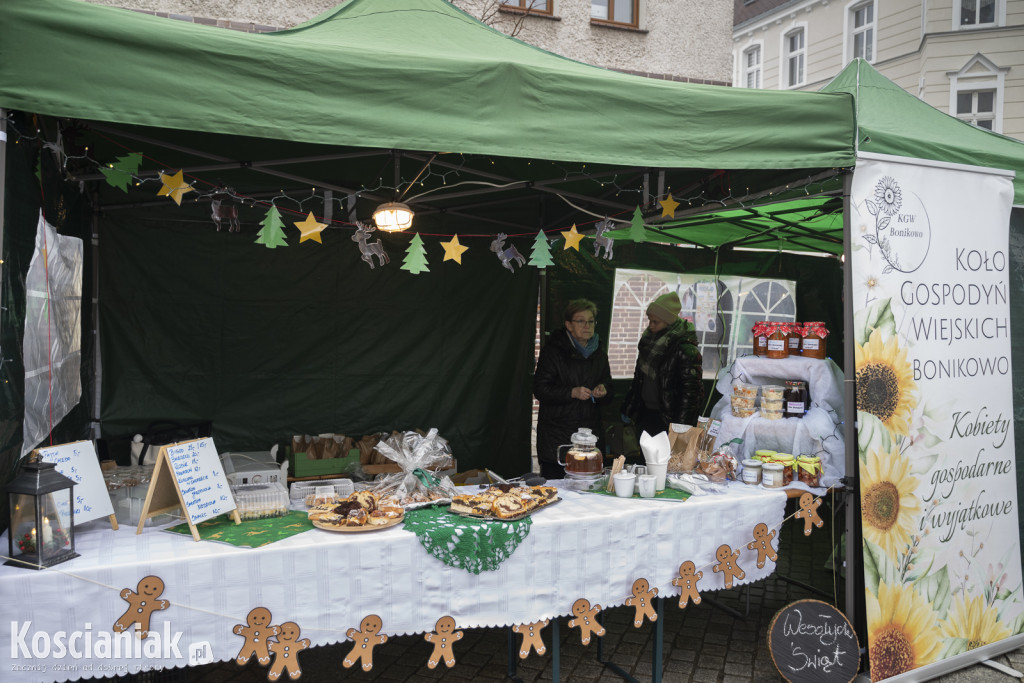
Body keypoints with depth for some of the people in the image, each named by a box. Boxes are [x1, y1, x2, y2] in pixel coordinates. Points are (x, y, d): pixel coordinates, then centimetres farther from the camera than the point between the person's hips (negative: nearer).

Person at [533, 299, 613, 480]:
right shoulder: (553, 351, -4)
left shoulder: (599, 355, 14)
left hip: (590, 430, 5)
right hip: (556, 432, -4)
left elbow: (609, 393, 20)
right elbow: (540, 389, -9)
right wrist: (572, 392, -19)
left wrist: (603, 391, -3)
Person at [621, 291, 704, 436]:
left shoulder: (686, 348, -19)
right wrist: (628, 408, 17)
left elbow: (691, 390, -19)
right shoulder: (649, 338, 5)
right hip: (645, 412, 7)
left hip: (667, 418, -7)